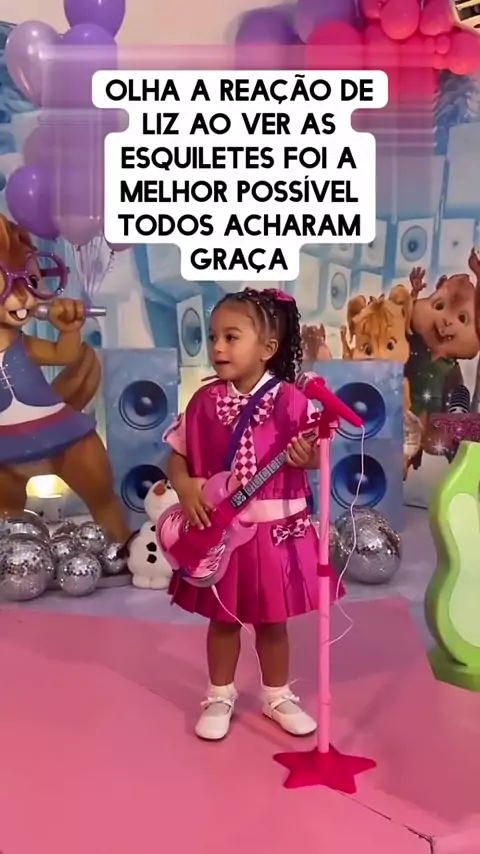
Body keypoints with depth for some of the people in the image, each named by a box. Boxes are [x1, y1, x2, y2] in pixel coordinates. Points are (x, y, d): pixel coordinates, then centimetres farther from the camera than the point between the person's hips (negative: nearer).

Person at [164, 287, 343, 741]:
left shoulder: (291, 401, -9)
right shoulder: (205, 401, -3)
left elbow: (316, 456, -4)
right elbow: (177, 458, 3)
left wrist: (307, 456, -26)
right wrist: (185, 487, -15)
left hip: (275, 528, -1)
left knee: (272, 619, 15)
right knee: (223, 617, 15)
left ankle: (277, 696, 35)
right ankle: (219, 697, 35)